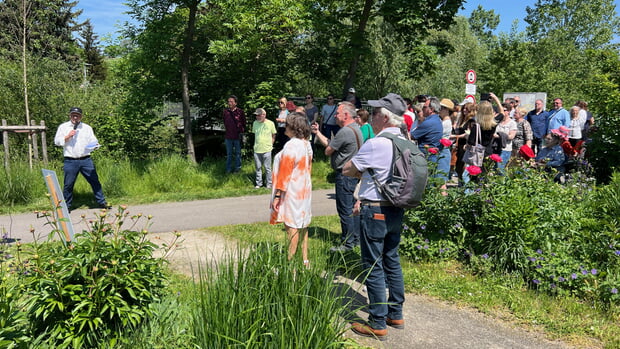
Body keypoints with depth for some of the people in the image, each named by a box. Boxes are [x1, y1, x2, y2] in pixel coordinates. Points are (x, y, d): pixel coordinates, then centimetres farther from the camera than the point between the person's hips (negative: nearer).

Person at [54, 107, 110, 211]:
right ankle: (66, 206, 14)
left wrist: (95, 146, -12)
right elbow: (57, 141, 5)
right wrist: (67, 137, -9)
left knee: (95, 181, 2)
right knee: (68, 184, 2)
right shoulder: (63, 127, 10)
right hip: (70, 161, -1)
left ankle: (101, 202, 12)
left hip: (86, 160, 2)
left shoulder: (87, 128, 14)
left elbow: (93, 140, 9)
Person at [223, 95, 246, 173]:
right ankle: (229, 168, 19)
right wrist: (227, 130, 13)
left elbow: (244, 123, 4)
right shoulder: (225, 112, 1)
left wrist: (242, 132, 4)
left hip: (237, 136, -2)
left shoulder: (240, 112, -6)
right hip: (228, 136, 2)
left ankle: (238, 167, 21)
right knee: (229, 154, 10)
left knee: (238, 153, 10)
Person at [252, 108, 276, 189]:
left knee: (267, 168, 3)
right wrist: (256, 145, 10)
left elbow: (273, 136, 6)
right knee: (258, 167, 10)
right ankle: (259, 183, 21)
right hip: (257, 150, 3)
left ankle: (269, 183, 14)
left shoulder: (270, 123, -4)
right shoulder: (255, 123, 6)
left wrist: (270, 145, 0)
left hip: (267, 150, -3)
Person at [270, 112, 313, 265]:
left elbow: (284, 173, -20)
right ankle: (304, 259, 24)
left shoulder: (291, 146, -20)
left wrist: (277, 196, -16)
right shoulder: (307, 144, 7)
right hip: (305, 190, 9)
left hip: (292, 193, -9)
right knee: (302, 226, 15)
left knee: (292, 227, -5)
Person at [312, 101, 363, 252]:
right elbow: (329, 144, 16)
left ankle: (347, 243, 4)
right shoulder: (355, 128, 14)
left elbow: (328, 150, -14)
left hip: (345, 175, -11)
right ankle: (356, 238, 26)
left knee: (345, 210, -3)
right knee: (353, 207, 16)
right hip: (354, 173, 11)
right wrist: (317, 133, 16)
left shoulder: (345, 131, -20)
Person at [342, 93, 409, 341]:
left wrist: (361, 171, 9)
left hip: (375, 212, -8)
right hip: (396, 210, 8)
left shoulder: (375, 145, -19)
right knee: (392, 262, 18)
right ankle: (396, 314, 30)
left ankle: (377, 324, 11)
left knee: (373, 267, 1)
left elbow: (347, 170, -9)